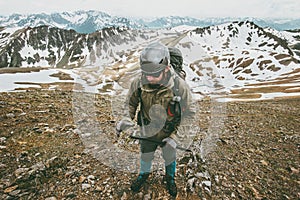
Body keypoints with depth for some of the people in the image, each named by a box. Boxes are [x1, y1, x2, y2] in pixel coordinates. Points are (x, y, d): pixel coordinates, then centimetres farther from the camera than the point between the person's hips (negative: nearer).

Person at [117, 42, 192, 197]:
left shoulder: (179, 86, -31)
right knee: (145, 155, 26)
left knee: (170, 157, 25)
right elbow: (131, 103, -3)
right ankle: (144, 174, 61)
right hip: (148, 131, 2)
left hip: (170, 132, -1)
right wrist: (127, 120, -13)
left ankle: (170, 177, 59)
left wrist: (174, 137, -17)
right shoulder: (138, 83, -26)